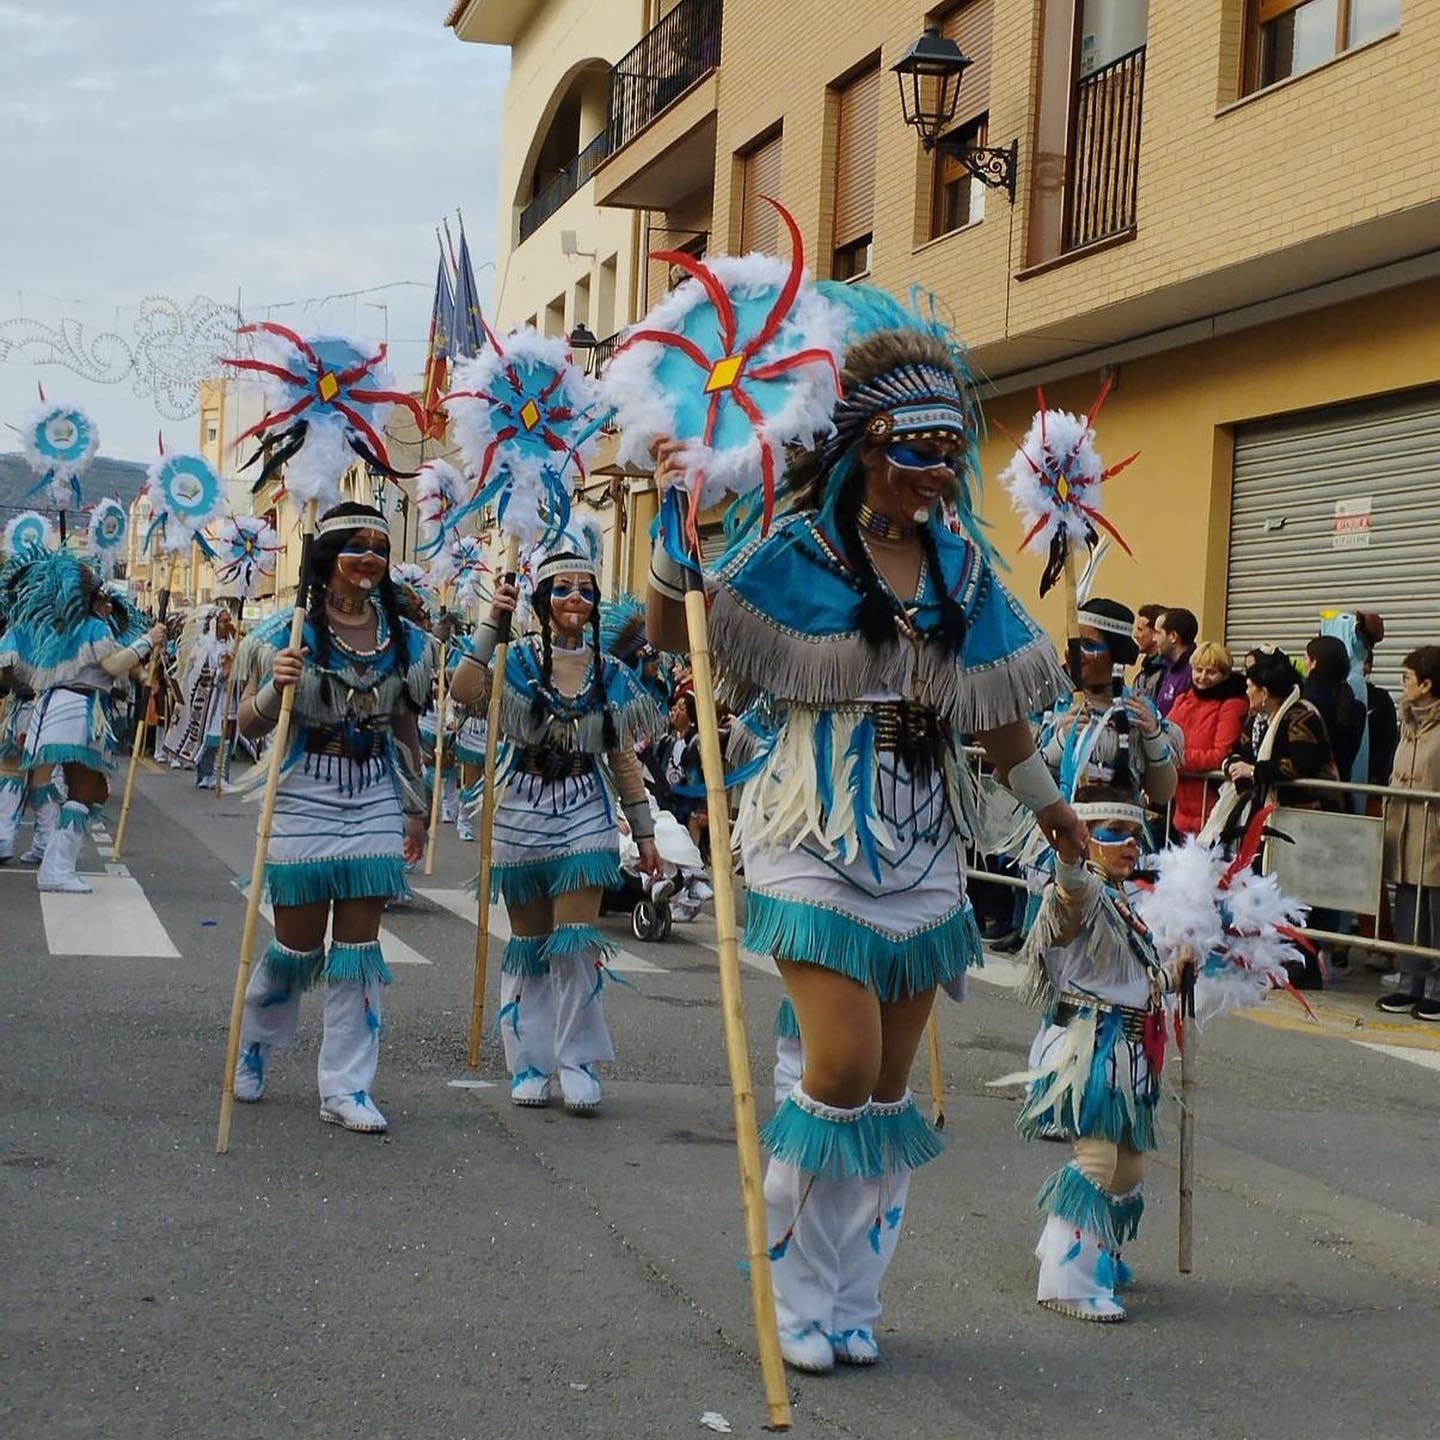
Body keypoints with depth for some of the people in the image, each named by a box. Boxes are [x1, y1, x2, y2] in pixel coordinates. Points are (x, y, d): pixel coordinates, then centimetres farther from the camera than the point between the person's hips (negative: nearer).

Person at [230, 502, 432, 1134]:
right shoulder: (286, 631, -4)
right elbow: (250, 725, -2)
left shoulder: (406, 640, 8)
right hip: (304, 793, -3)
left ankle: (345, 1087, 8)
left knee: (358, 946, 2)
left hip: (376, 797, 3)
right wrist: (276, 687, -22)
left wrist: (416, 809, 18)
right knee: (298, 945, 4)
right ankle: (254, 1043, 33)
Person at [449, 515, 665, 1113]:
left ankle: (578, 1063, 2)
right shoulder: (518, 659, -1)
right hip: (523, 809, -1)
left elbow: (623, 759, 11)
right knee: (530, 944, 7)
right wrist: (491, 625, -22)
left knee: (576, 941, -7)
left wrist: (645, 834, 11)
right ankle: (531, 1063, 16)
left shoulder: (610, 674, 6)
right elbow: (464, 692, -22)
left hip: (584, 813, 1)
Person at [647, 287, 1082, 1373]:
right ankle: (798, 1293, 6)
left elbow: (1000, 718, 14)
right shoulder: (797, 549, -4)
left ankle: (852, 1301, 20)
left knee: (891, 1089, 6)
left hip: (922, 844, 5)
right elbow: (668, 632, -6)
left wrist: (1068, 828, 18)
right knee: (844, 1066, -14)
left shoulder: (962, 566, 8)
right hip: (818, 835, -4)